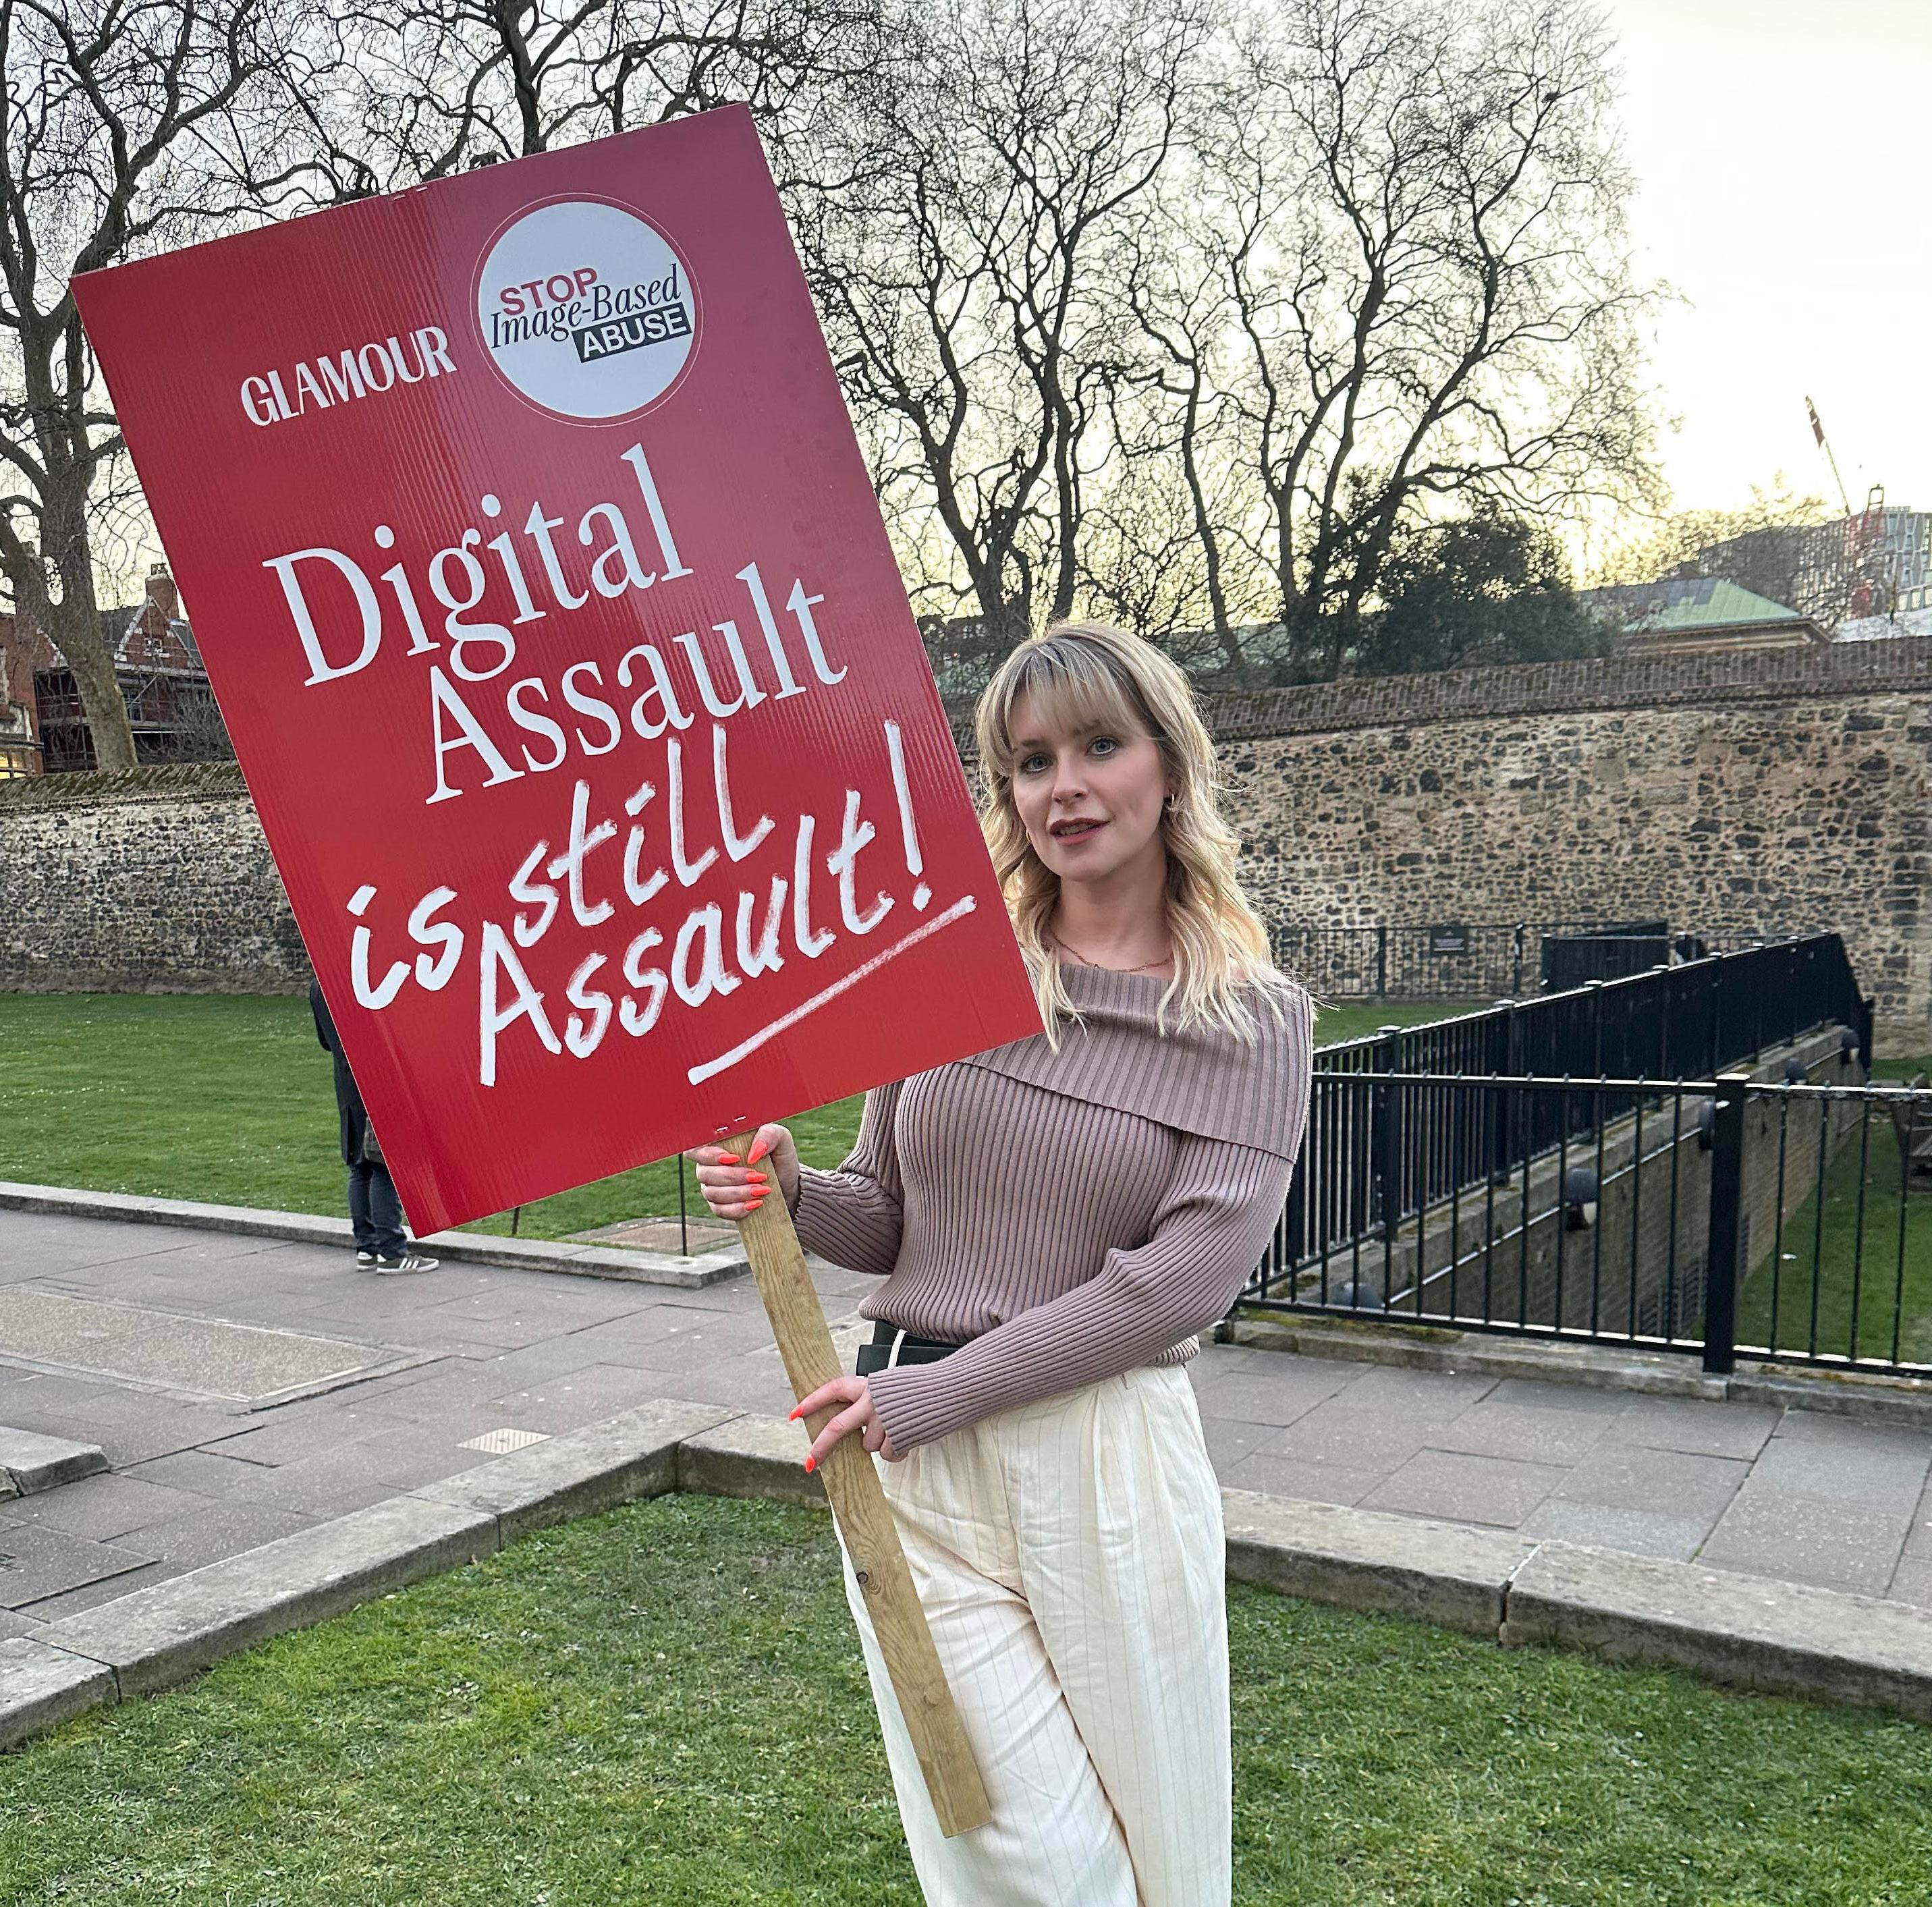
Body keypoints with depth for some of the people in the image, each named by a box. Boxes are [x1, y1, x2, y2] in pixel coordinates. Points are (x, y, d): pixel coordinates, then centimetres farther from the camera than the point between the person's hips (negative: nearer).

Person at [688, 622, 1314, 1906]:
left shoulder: (1255, 1018, -2)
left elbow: (1193, 1269, -12)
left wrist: (939, 1390, -16)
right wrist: (792, 1193, -11)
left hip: (1111, 1461, 0)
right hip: (916, 1463, 1)